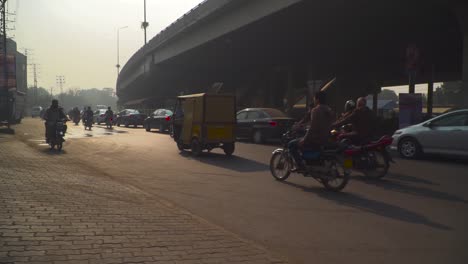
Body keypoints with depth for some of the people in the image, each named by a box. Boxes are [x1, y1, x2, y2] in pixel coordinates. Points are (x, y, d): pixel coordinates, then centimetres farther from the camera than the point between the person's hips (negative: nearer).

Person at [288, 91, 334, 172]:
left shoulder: (316, 110, -15)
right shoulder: (329, 111, 11)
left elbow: (312, 128, -20)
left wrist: (304, 140, -13)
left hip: (315, 140, -9)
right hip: (325, 140, 9)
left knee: (291, 144, 3)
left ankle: (300, 165, -6)